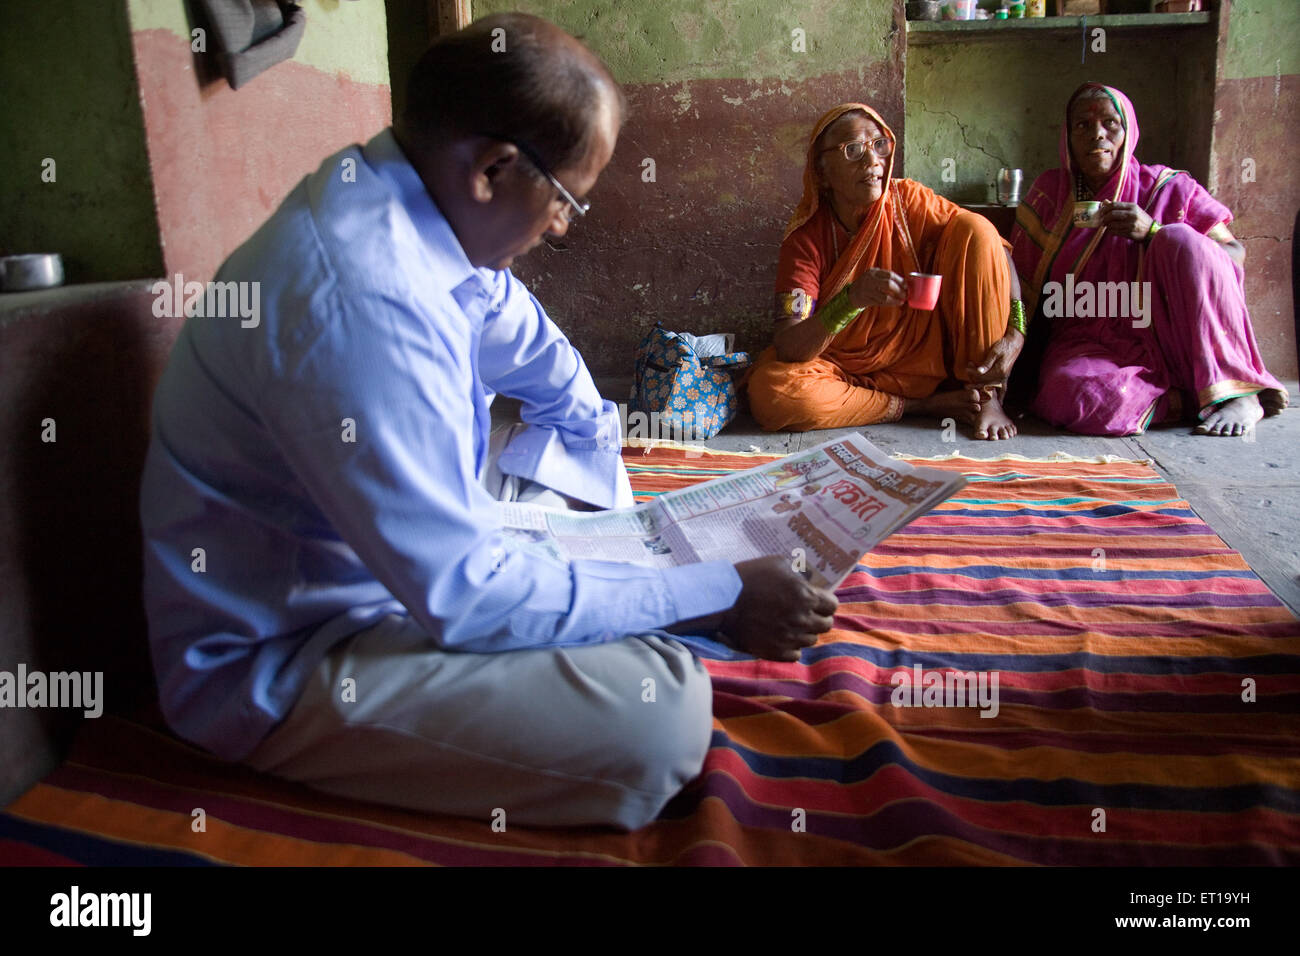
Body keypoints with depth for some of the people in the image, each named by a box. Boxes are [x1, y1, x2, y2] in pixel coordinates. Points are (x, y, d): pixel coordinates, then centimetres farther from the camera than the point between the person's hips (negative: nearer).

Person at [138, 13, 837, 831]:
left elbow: (542, 360, 13)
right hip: (282, 660, -9)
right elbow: (467, 594, -31)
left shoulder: (398, 201, -2)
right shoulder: (362, 300, -33)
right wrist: (719, 600, -24)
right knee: (658, 714, -25)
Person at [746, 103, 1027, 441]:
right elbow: (787, 348, -24)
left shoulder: (909, 201, -7)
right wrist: (850, 299, -43)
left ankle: (987, 397, -11)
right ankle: (925, 405, -15)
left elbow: (995, 248, -5)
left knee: (973, 230, -15)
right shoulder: (805, 237, -14)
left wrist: (1015, 331, -22)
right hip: (848, 370, -1)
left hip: (923, 358, 1)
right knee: (769, 390, -33)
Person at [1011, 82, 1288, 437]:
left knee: (1180, 238, -25)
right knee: (1072, 397, -35)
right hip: (1089, 343, 0)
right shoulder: (1050, 192, 7)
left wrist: (1153, 234, -16)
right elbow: (1022, 278, 5)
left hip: (1165, 337, 1)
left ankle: (1236, 392, -19)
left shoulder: (1168, 188, 5)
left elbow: (1234, 255, -2)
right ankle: (1186, 397, -10)